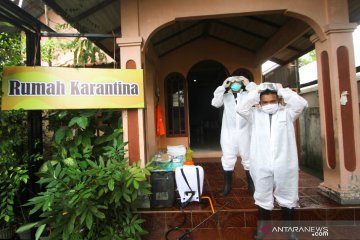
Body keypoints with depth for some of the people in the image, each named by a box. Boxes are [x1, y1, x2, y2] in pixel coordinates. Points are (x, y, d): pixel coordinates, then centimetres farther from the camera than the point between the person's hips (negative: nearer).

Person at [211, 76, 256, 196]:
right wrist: (222, 87, -9)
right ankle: (227, 186, 19)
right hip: (228, 133, 0)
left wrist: (249, 84, -6)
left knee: (248, 159, 11)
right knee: (228, 160, 6)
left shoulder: (247, 94, 7)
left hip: (244, 132, 0)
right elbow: (215, 103, -9)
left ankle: (251, 185, 28)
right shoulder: (225, 96, 7)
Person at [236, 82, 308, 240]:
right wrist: (255, 93, -8)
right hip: (262, 166, 0)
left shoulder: (287, 112, 5)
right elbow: (240, 108, -8)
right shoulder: (255, 115, 5)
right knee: (263, 198, 14)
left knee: (287, 197, 16)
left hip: (284, 165, 1)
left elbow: (302, 104, -9)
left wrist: (283, 91, -6)